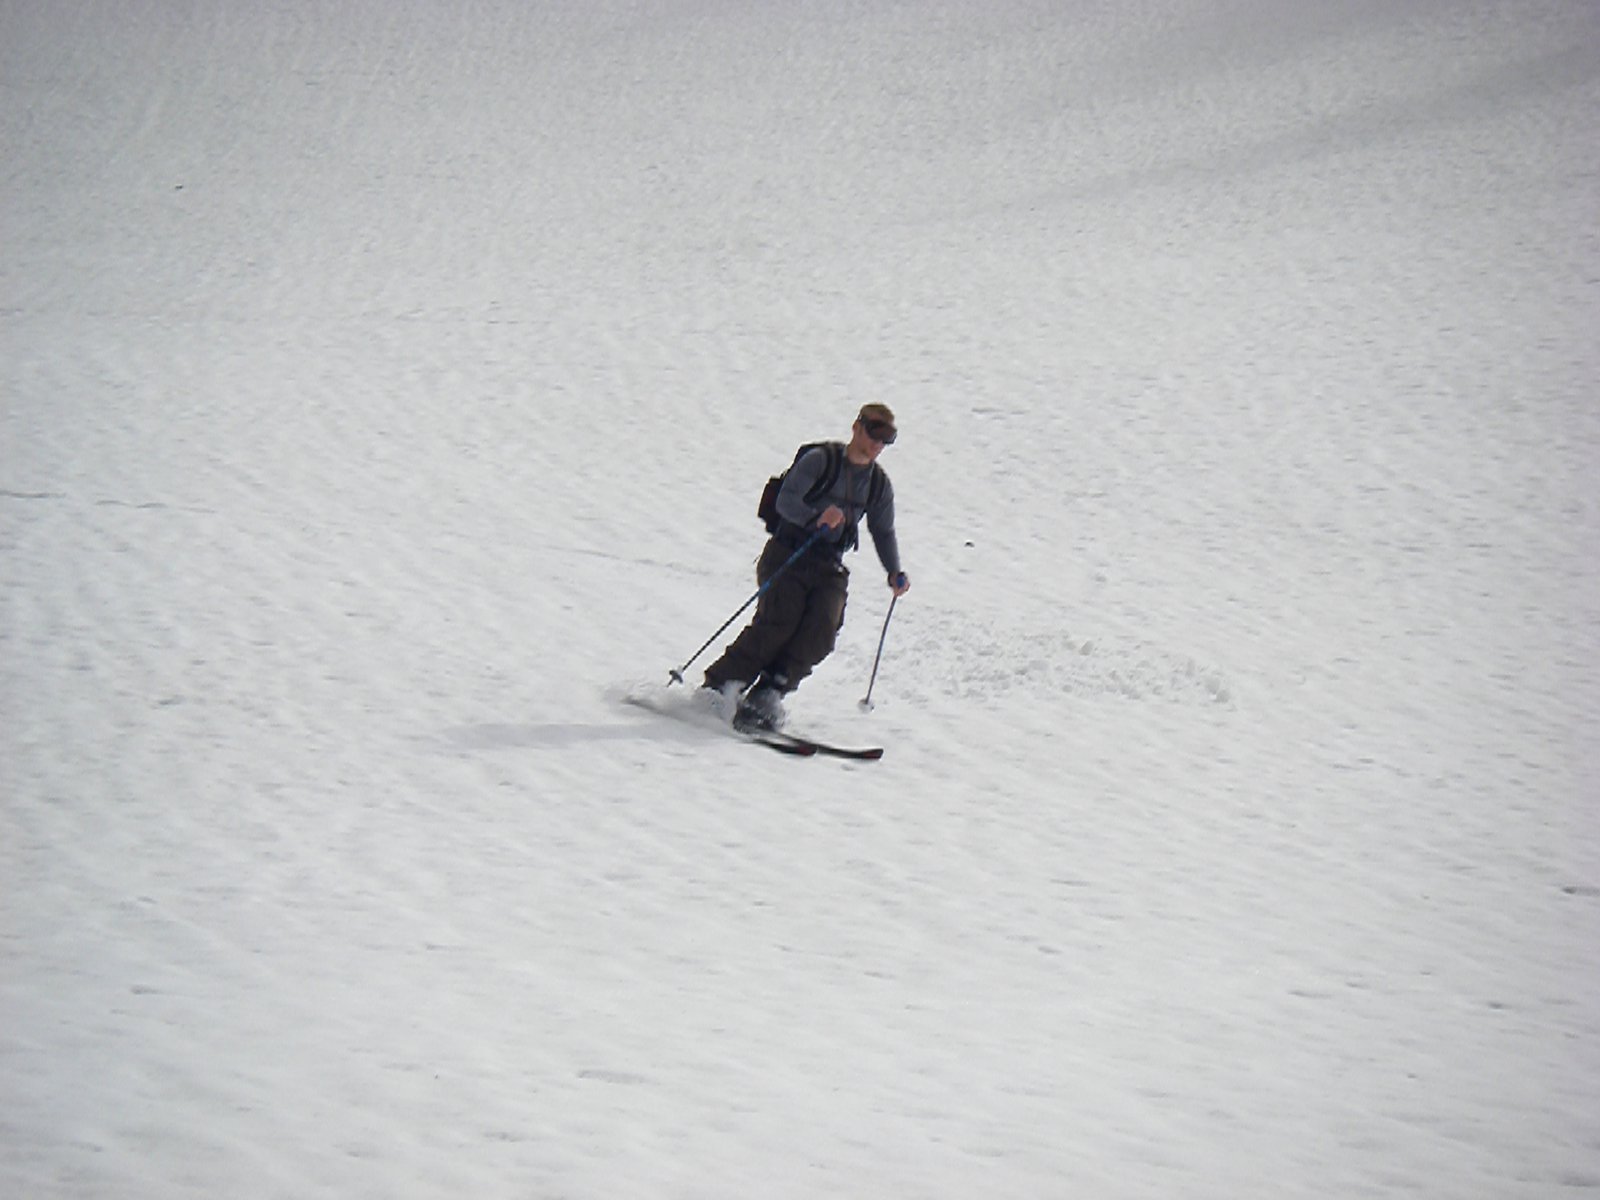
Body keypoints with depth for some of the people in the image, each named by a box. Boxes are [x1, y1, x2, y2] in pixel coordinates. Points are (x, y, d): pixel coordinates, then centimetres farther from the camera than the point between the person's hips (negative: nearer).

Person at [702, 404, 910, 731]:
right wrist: (816, 518, -30)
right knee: (780, 620, -25)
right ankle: (720, 686, -16)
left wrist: (894, 572, 9)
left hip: (829, 567, 4)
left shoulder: (879, 484, 14)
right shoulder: (820, 459, -3)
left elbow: (883, 533, 24)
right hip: (788, 553, -4)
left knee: (822, 629, -22)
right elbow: (786, 501, -12)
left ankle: (767, 695, -22)